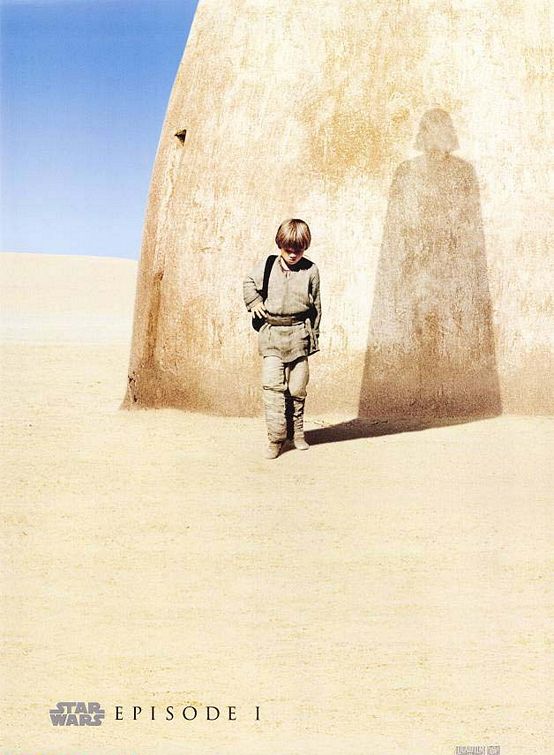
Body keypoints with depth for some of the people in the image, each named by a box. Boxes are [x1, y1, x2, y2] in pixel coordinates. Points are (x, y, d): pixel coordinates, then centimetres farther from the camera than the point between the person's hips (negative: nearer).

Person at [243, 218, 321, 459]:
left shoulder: (310, 270, 2)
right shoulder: (268, 266, 4)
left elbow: (316, 306, 9)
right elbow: (249, 283, 22)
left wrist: (313, 335, 9)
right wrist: (254, 301, 4)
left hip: (299, 335, 0)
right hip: (271, 334, 0)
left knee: (297, 389, 6)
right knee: (272, 385, -10)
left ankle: (296, 432, 23)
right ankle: (276, 437, -6)